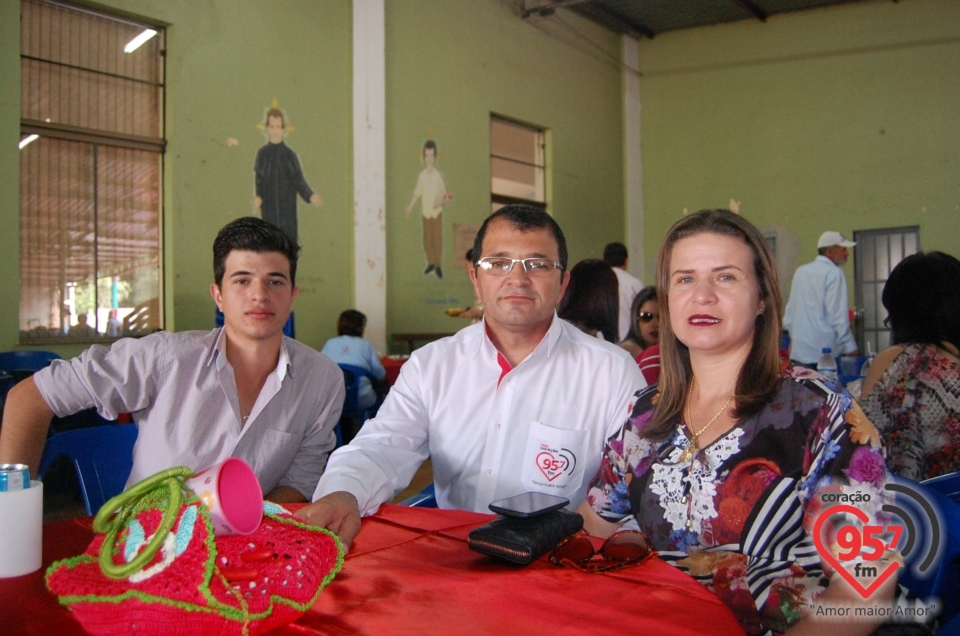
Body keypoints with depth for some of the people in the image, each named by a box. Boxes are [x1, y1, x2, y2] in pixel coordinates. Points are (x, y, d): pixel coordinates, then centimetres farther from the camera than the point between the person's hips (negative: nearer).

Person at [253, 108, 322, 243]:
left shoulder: (290, 155, -1)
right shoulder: (262, 153, 1)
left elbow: (299, 180, -3)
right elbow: (259, 180, 2)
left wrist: (310, 195, -20)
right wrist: (258, 197, -17)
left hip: (287, 208, 0)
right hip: (269, 209, 1)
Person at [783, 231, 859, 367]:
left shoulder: (801, 271, 12)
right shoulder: (834, 273, -9)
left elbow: (790, 309, 18)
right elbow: (838, 315, -14)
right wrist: (850, 347, -9)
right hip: (824, 350, -7)